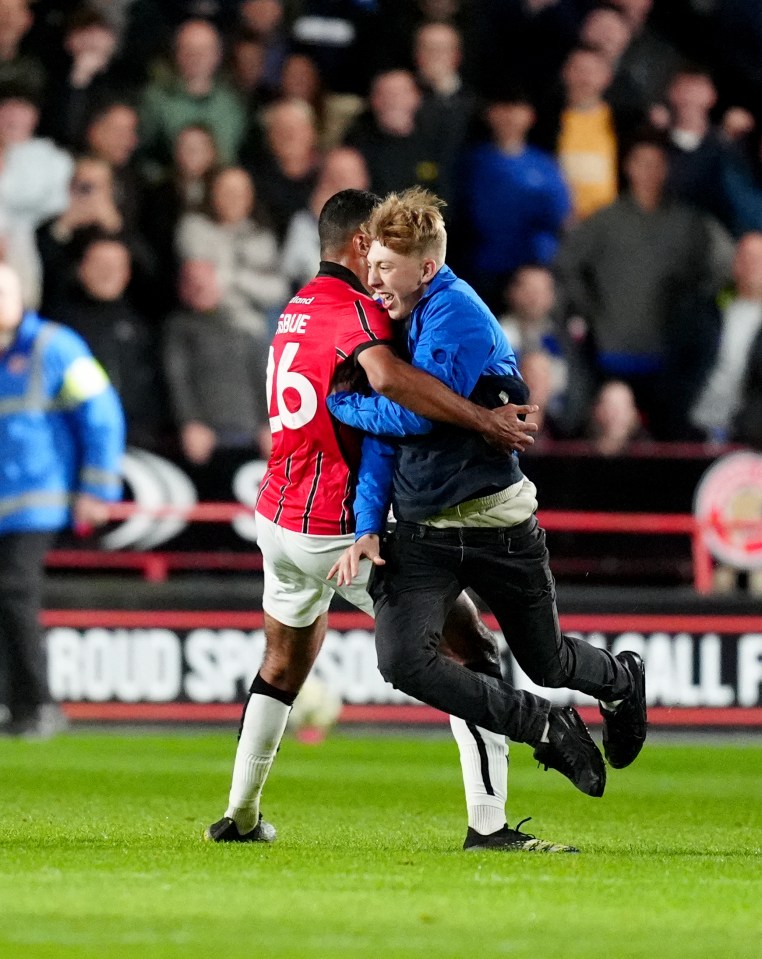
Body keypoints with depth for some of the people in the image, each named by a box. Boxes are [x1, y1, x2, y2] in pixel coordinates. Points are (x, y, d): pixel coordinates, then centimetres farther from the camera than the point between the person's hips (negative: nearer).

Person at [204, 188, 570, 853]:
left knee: (285, 661, 28)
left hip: (278, 518, 9)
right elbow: (386, 375, -38)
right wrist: (483, 419, -36)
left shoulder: (297, 310, 13)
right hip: (346, 530, -9)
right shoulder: (356, 311, -16)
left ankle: (240, 815, 34)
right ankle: (488, 823, -13)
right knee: (471, 649, -5)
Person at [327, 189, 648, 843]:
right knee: (403, 661, -17)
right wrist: (367, 527, -4)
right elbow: (384, 436, 6)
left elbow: (414, 413, -25)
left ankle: (623, 680, 49)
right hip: (422, 533, 6)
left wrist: (337, 403, -10)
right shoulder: (399, 321, 6)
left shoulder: (457, 311, -18)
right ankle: (548, 729, 1)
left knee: (547, 666, 11)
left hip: (496, 525, -6)